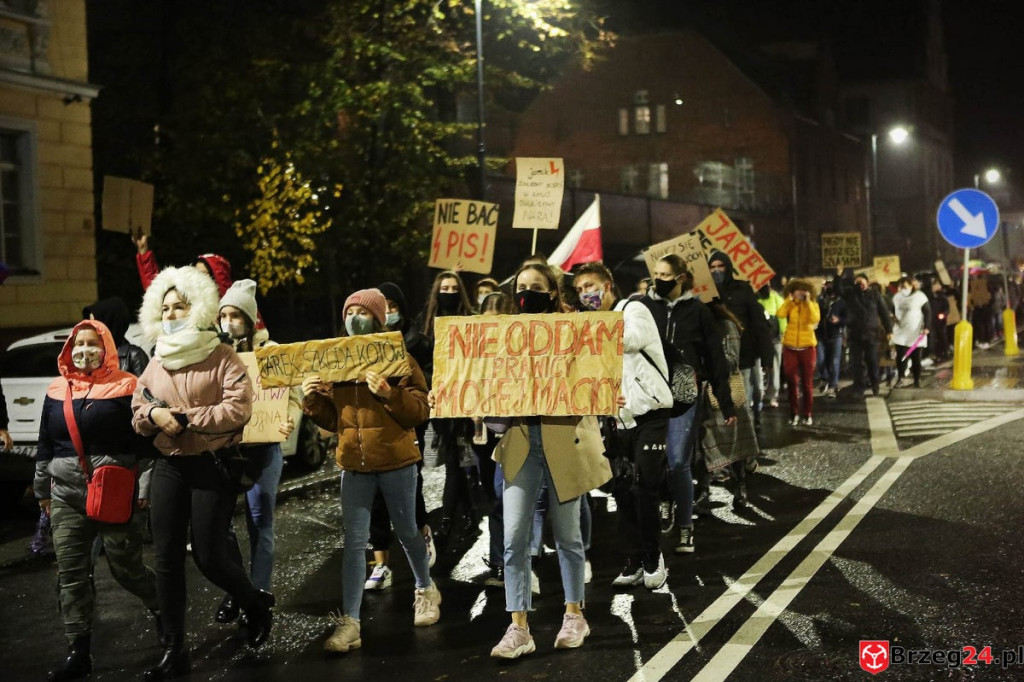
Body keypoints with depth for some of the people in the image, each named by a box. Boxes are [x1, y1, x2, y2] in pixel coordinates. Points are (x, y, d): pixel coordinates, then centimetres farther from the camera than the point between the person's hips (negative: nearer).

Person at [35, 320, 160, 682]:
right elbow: (45, 445, 18)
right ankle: (79, 652, 8)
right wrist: (42, 489, 19)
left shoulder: (126, 387, -6)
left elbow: (146, 442, -6)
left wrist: (145, 488, -10)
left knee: (125, 567, 2)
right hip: (67, 494, 5)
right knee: (70, 573, 2)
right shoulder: (56, 391, 10)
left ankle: (162, 610, 31)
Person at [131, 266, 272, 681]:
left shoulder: (222, 358, -7)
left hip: (213, 465, -6)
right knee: (167, 558, 3)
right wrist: (152, 414, -10)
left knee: (209, 556, -6)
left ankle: (256, 603, 26)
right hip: (168, 466, 6)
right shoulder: (156, 363, 12)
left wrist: (183, 417, -20)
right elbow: (137, 411, 13)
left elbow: (238, 409, -18)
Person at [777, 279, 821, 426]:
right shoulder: (789, 305, 2)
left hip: (807, 347, -1)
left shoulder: (813, 305, 0)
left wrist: (808, 302, -18)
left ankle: (808, 415, 11)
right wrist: (789, 299, -13)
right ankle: (794, 414, 11)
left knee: (807, 383, 5)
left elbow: (815, 319, -20)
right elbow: (780, 314, -18)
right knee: (792, 382, 3)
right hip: (790, 348, 1)